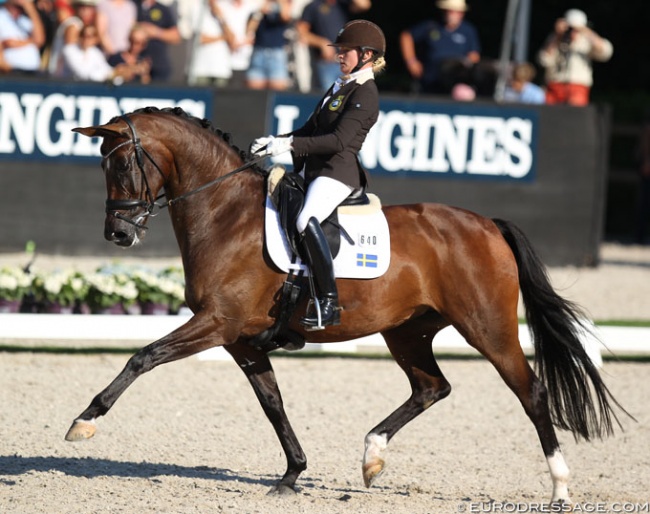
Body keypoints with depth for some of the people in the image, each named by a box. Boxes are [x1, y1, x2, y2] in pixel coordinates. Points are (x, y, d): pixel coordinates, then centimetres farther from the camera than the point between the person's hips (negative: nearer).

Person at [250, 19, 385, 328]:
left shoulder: (364, 94, -9)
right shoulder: (339, 87, 21)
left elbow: (339, 140, -20)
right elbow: (310, 130, 24)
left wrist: (290, 145, -24)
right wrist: (274, 142, 8)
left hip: (338, 172, -11)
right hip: (315, 171, 11)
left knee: (306, 220, -35)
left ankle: (329, 302, -34)